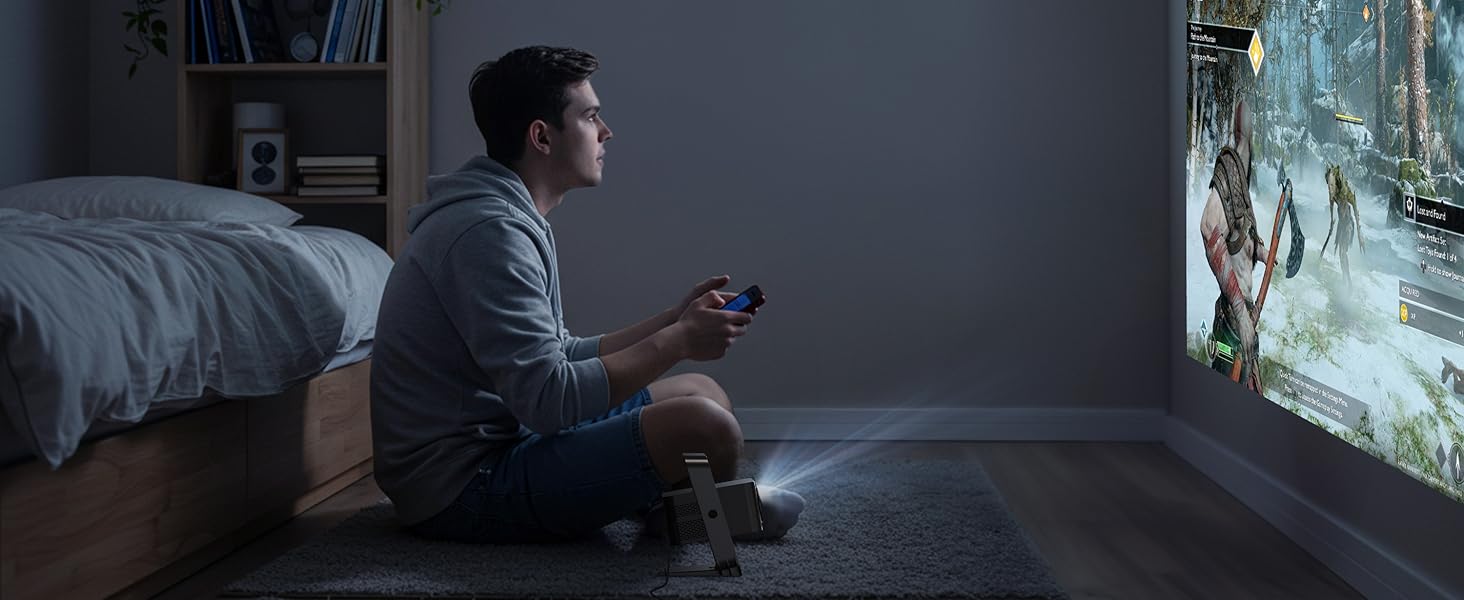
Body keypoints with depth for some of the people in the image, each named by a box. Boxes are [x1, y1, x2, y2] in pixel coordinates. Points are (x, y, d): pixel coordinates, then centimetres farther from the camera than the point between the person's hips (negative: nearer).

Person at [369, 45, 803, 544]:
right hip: (463, 488, -11)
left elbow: (560, 357, 16)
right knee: (705, 426, -25)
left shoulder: (511, 218, 13)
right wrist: (678, 341, -18)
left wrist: (674, 320, 8)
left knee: (704, 393, 16)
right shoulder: (489, 230, -21)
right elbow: (549, 399, -27)